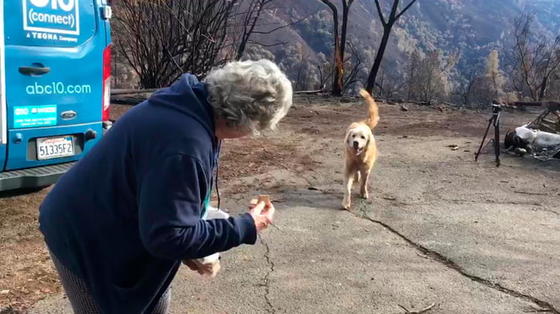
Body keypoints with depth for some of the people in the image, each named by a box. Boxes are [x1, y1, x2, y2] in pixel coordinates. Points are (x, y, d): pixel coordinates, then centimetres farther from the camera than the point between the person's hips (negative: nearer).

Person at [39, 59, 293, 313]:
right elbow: (169, 236, -33)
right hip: (84, 239, -9)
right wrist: (246, 228, -24)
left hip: (113, 230, 9)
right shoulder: (184, 145, -38)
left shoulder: (196, 105, -6)